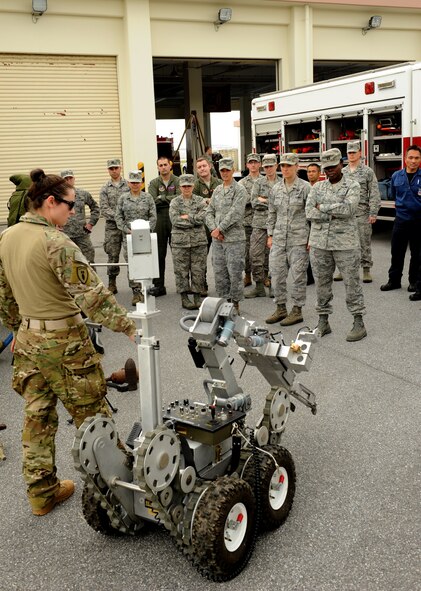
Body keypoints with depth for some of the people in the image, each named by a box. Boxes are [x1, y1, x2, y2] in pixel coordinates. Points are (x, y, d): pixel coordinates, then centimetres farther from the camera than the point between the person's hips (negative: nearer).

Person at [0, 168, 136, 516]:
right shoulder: (56, 243, -21)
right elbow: (92, 294, -25)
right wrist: (129, 327, -20)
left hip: (28, 339, 8)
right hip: (64, 341, -8)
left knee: (37, 416, 15)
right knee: (92, 415, 8)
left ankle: (42, 492, 27)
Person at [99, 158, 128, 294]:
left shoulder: (129, 185, 5)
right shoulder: (105, 189, 6)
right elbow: (104, 209, -2)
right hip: (112, 226, 1)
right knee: (113, 255, 3)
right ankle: (112, 283, 13)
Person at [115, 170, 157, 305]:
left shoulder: (148, 197, 4)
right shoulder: (123, 198, 7)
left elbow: (153, 217, 1)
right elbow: (118, 217, 6)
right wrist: (127, 230, -6)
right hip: (128, 235, 1)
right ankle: (136, 292, 6)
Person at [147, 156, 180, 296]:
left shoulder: (177, 181, 5)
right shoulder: (154, 183, 11)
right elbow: (152, 200, -4)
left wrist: (162, 198, -7)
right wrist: (170, 200, -7)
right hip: (159, 220, 2)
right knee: (159, 254, 3)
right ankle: (158, 285, 8)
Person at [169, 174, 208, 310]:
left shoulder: (200, 201, 6)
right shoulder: (175, 202, 5)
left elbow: (202, 218, -9)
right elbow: (175, 220, -9)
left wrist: (187, 217, -9)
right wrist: (195, 220, -9)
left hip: (199, 241, 1)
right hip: (180, 241, 0)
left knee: (198, 270, 3)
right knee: (181, 270, 2)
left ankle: (197, 297, 12)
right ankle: (184, 298, 12)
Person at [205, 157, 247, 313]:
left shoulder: (240, 190, -5)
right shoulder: (217, 190, 15)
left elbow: (235, 213, -15)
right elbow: (209, 212, 12)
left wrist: (220, 229, -14)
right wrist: (213, 229, -4)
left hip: (234, 238, -6)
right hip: (217, 239, 6)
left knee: (234, 272, -2)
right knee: (219, 272, 9)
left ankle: (235, 303, 9)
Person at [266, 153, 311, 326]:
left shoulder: (305, 187, -5)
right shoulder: (275, 189, 10)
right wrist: (270, 235, 12)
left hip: (298, 239, -5)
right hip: (279, 239, 5)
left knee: (298, 275, 2)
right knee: (276, 274, 7)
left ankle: (297, 310, 12)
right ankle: (280, 308, 20)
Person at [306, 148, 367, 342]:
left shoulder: (352, 186, 0)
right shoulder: (317, 187, 10)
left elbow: (348, 208, -18)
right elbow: (309, 212, -4)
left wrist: (322, 207, -10)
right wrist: (335, 214, -10)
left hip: (345, 243, -4)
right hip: (319, 243, 4)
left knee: (352, 282, 1)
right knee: (321, 282, 9)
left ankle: (359, 323, 10)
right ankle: (323, 322, 20)